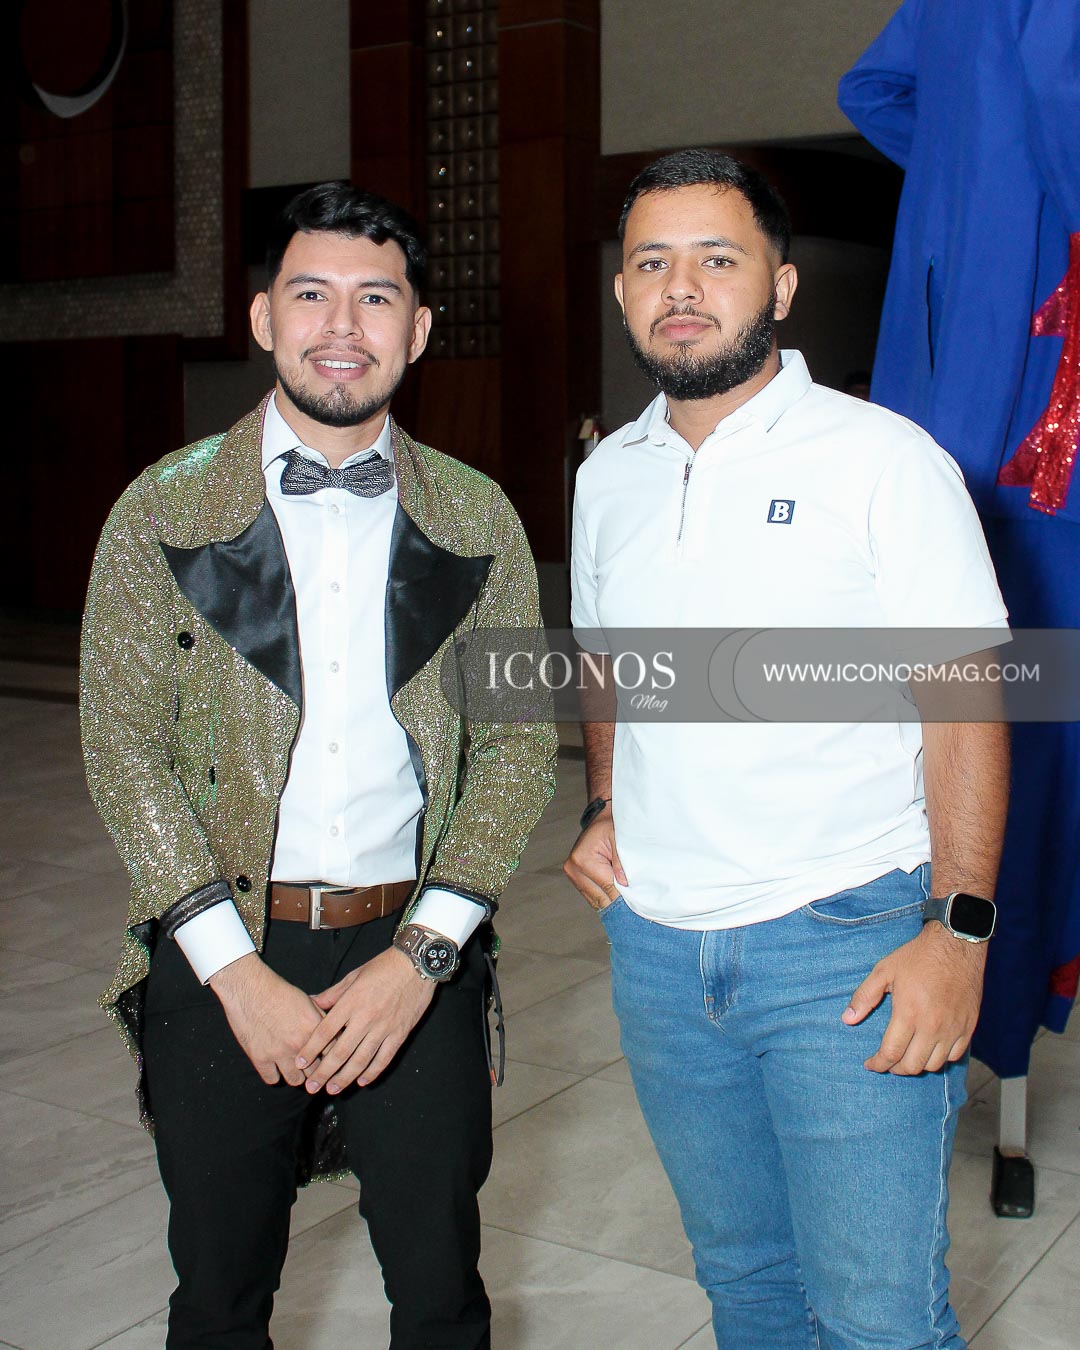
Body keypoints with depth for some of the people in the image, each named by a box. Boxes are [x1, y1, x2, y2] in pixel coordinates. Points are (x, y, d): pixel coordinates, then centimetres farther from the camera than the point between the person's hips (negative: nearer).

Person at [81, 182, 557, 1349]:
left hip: (415, 955, 1)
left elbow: (519, 740, 2)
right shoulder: (163, 512, -1)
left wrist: (422, 953, -7)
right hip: (218, 957, 0)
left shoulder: (476, 519, 3)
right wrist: (238, 973, -10)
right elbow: (122, 747, -4)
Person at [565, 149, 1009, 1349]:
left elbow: (964, 701, -10)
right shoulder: (608, 475, 9)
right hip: (655, 942, 5)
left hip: (847, 947, -5)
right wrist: (603, 809, 6)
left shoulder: (882, 459, -8)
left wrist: (959, 929, -17)